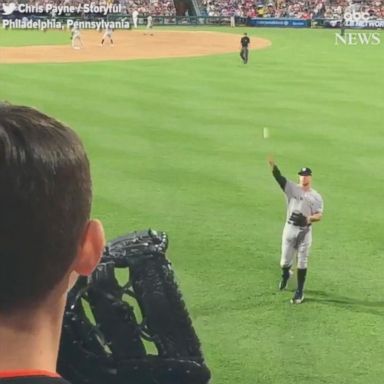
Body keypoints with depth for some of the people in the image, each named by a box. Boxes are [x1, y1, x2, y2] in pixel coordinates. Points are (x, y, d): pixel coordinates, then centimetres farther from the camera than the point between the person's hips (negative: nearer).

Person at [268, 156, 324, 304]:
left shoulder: (316, 197, 3)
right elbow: (278, 176, -14)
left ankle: (300, 292, 11)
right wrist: (272, 163, -32)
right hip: (290, 228, 1)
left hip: (305, 231, -1)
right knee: (285, 261, 8)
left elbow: (319, 216, -3)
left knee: (302, 263, 2)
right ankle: (285, 275, 43)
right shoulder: (292, 188, 2)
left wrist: (307, 219, -25)